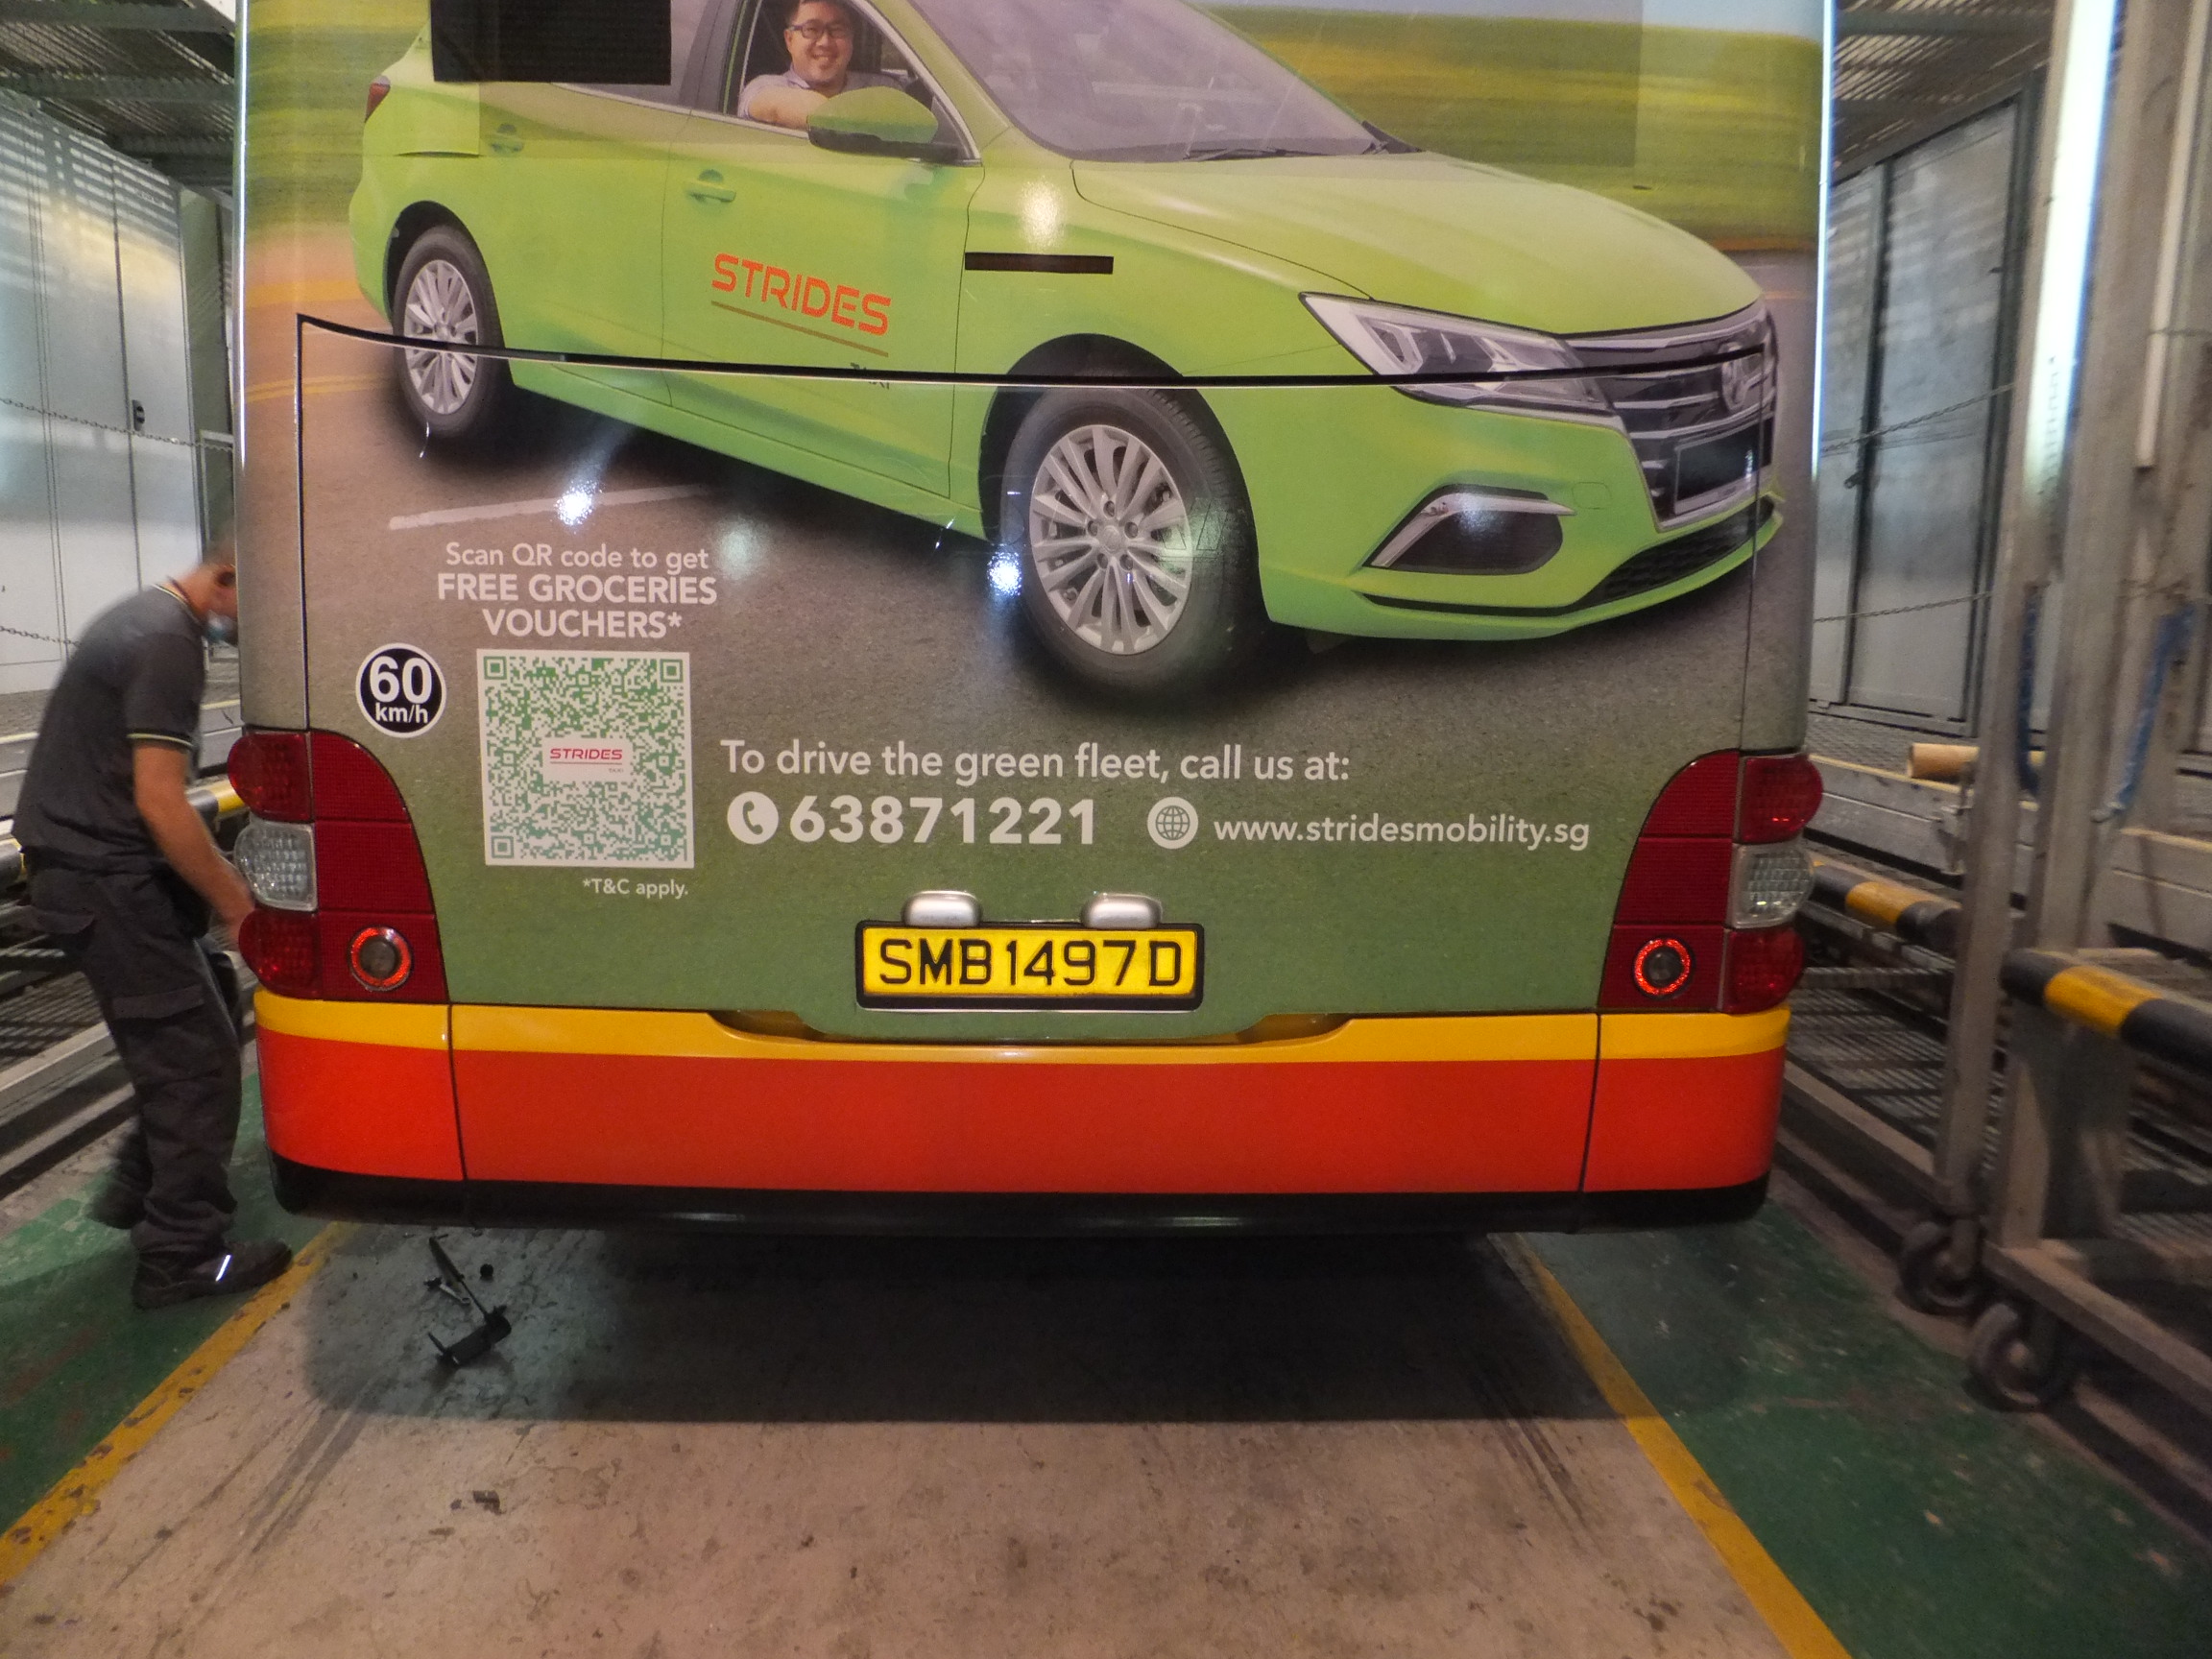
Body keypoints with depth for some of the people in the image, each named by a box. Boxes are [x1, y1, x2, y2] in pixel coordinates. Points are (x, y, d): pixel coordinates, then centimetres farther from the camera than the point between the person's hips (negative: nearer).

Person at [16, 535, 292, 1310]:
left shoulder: (144, 617, 14)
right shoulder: (169, 643, -19)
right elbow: (161, 804, -23)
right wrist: (239, 907, -16)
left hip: (84, 868, 10)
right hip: (106, 881, -10)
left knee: (207, 1000, 18)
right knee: (196, 1055, -4)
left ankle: (137, 1189, 28)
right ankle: (182, 1256, 5)